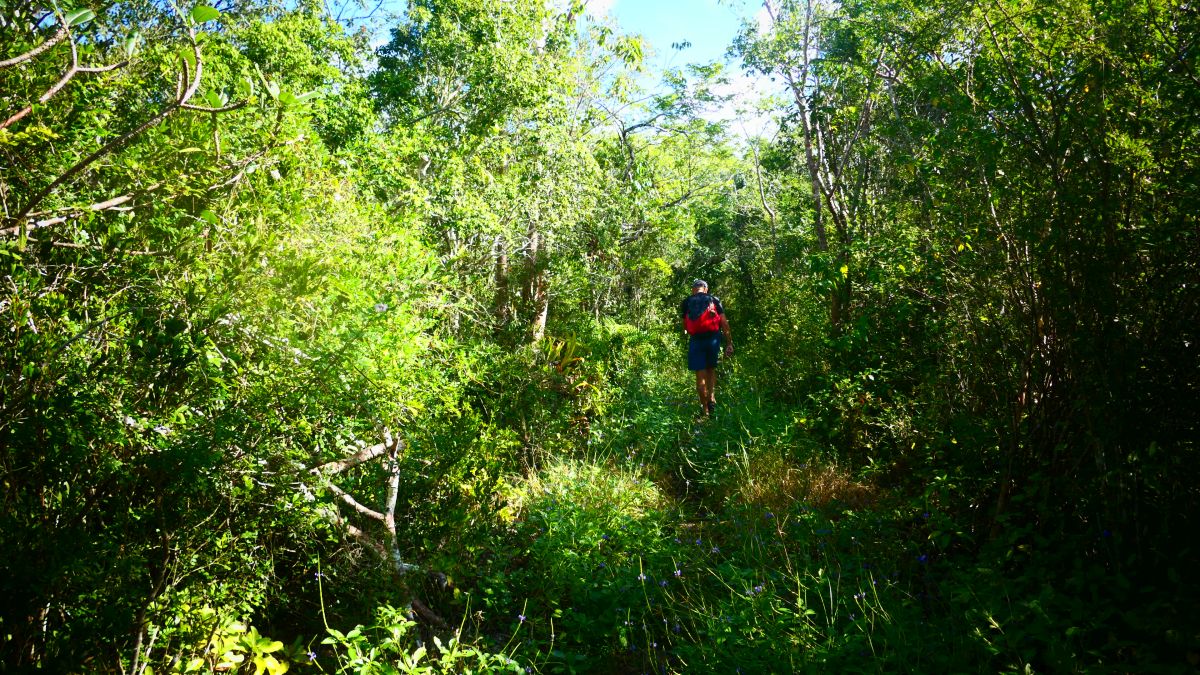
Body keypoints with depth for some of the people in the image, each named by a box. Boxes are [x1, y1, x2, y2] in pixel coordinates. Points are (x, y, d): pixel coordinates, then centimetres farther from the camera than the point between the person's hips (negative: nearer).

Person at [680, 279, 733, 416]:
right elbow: (724, 323, 2)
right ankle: (712, 397, 0)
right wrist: (729, 344, 2)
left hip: (696, 339, 0)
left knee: (700, 374, 3)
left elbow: (684, 325, 13)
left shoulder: (686, 303, 11)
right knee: (711, 369, 20)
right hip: (713, 338, 0)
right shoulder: (714, 300, 9)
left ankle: (705, 409, 7)